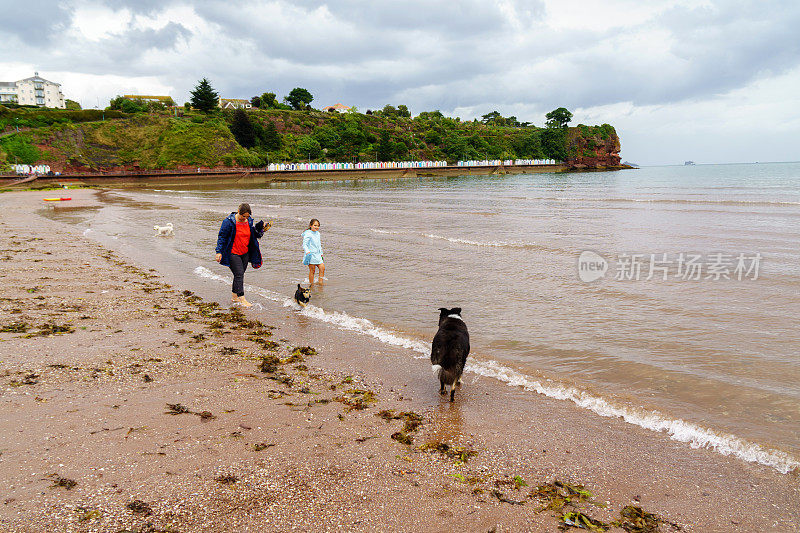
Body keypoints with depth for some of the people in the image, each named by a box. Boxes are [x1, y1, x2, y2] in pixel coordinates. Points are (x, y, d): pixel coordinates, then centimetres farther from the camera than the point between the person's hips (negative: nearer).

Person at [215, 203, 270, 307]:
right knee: (239, 274, -11)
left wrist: (259, 229, -3)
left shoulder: (249, 221, 5)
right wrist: (219, 252, -13)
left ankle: (234, 296, 24)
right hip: (233, 253, -6)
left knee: (240, 275, 11)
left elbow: (252, 235, 16)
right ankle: (242, 299, -7)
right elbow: (222, 236, -9)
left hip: (245, 253, 6)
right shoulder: (229, 221, -13)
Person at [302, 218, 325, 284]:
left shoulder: (317, 233, 14)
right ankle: (311, 284, 8)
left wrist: (321, 253, 24)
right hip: (311, 255, -7)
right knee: (312, 270, -2)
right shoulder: (308, 234, -11)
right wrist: (307, 251, -31)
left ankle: (320, 282, 8)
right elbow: (304, 244, -16)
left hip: (317, 255, 7)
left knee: (322, 268, -1)